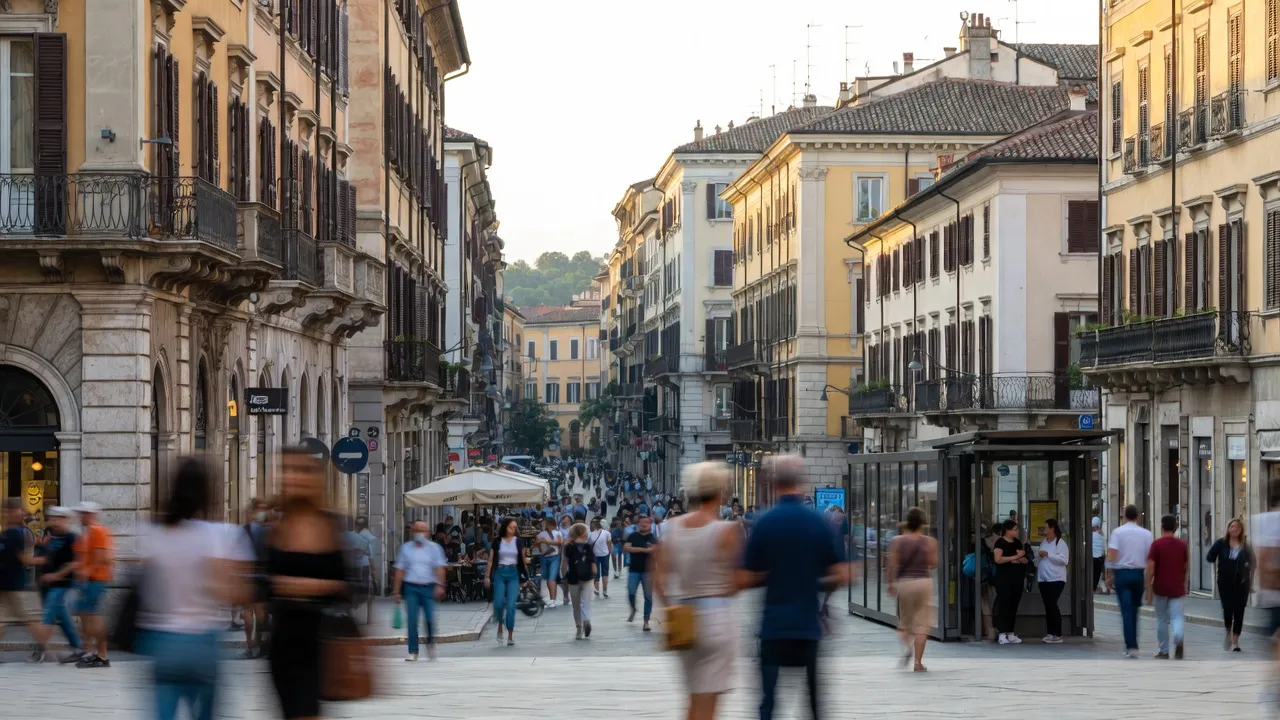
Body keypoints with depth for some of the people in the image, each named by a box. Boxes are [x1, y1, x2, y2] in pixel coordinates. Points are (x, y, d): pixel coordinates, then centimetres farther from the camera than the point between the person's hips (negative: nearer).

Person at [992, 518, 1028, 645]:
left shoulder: (1017, 543, 14)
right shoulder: (1000, 543, -8)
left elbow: (1025, 560, 16)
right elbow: (998, 559, -21)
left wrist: (1020, 559, -7)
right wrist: (1015, 557, -19)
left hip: (1017, 579, 7)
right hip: (1004, 579, -7)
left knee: (1014, 605, 9)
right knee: (1003, 604, -7)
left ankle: (1010, 633, 14)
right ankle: (1002, 634, -7)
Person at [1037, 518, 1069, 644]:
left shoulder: (1060, 543, -9)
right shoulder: (1044, 542, 15)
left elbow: (1064, 559, -18)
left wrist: (1048, 554, -20)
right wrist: (1037, 563, 5)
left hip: (1056, 579, -8)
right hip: (1043, 579, 8)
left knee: (1052, 605, -11)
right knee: (1047, 606, 8)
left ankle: (1057, 635, -8)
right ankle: (1050, 633, 13)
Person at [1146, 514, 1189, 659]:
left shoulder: (1157, 544, -7)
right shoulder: (1182, 545, 4)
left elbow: (1150, 568, -11)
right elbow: (1187, 567, 9)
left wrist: (1148, 588, -5)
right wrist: (1185, 585, 22)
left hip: (1160, 587, -2)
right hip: (1177, 588, 2)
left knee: (1162, 620, 10)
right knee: (1177, 617, -2)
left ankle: (1163, 651, 17)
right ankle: (1178, 639, -32)